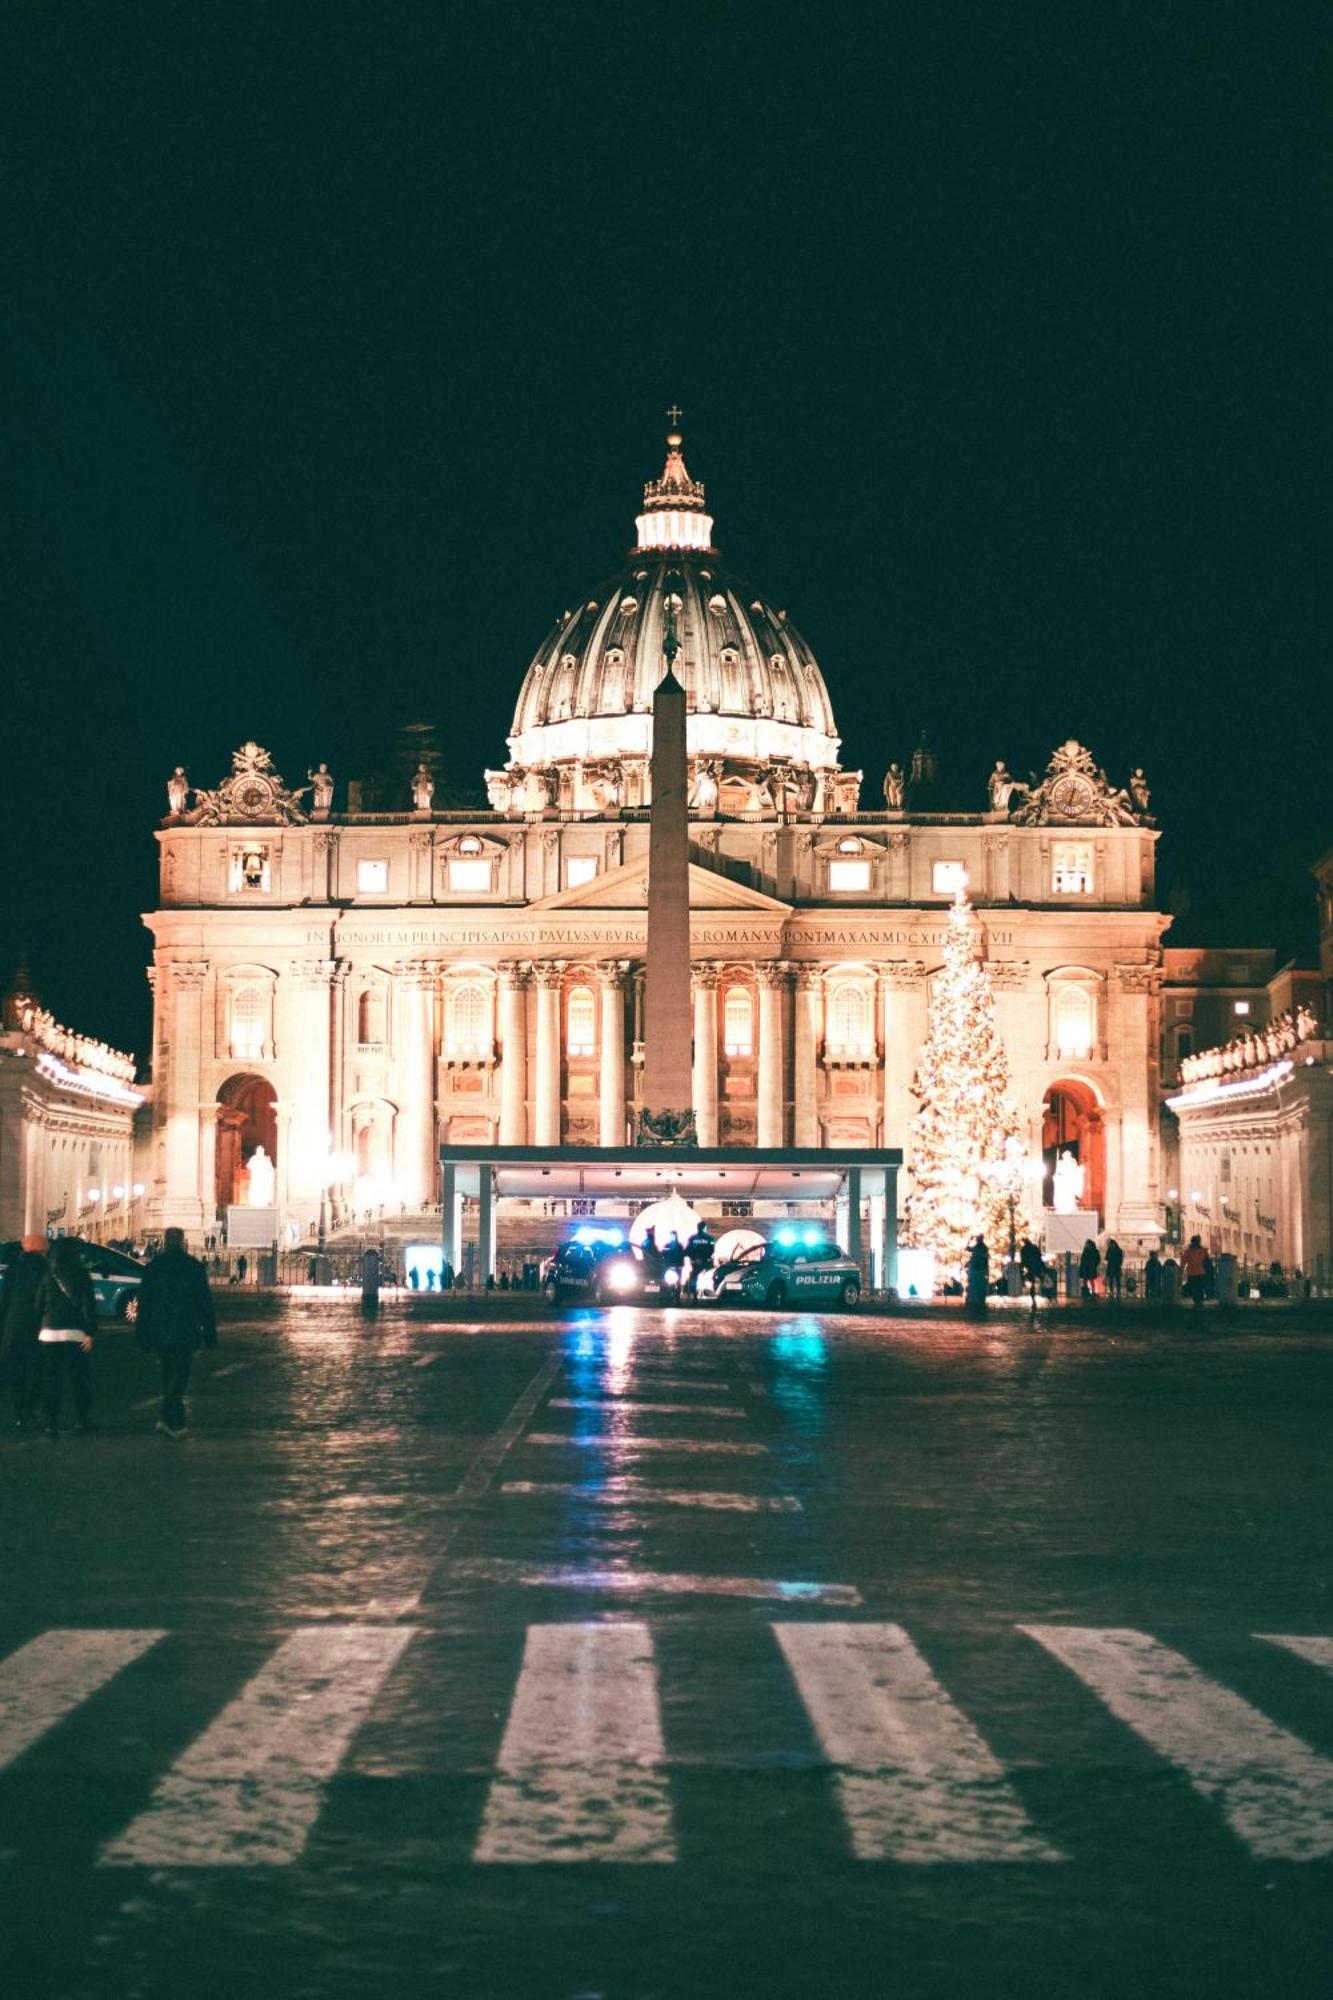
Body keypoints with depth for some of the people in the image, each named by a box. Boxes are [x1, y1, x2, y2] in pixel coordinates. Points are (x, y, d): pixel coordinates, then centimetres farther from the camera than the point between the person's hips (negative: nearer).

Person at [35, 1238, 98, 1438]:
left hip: (49, 1334, 2)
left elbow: (38, 1306, 6)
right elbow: (88, 1306, -9)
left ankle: (52, 1422, 1)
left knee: (51, 1382, 5)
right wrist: (90, 1332, -8)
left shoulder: (47, 1277, 4)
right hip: (75, 1335, -2)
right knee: (80, 1378, 9)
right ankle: (82, 1419, 10)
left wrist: (38, 1331, 12)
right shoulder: (81, 1276, -4)